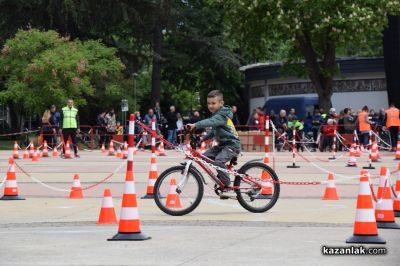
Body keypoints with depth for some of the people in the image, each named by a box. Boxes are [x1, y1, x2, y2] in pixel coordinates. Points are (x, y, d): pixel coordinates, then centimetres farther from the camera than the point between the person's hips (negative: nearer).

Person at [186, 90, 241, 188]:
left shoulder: (222, 115, -17)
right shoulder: (216, 115, 13)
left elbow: (210, 122, -37)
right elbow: (215, 131, 26)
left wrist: (195, 125, -50)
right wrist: (203, 138, 12)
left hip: (232, 144, -10)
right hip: (222, 144, 10)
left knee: (218, 160, -29)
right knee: (205, 156, 2)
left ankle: (227, 184, -13)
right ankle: (221, 176, 15)